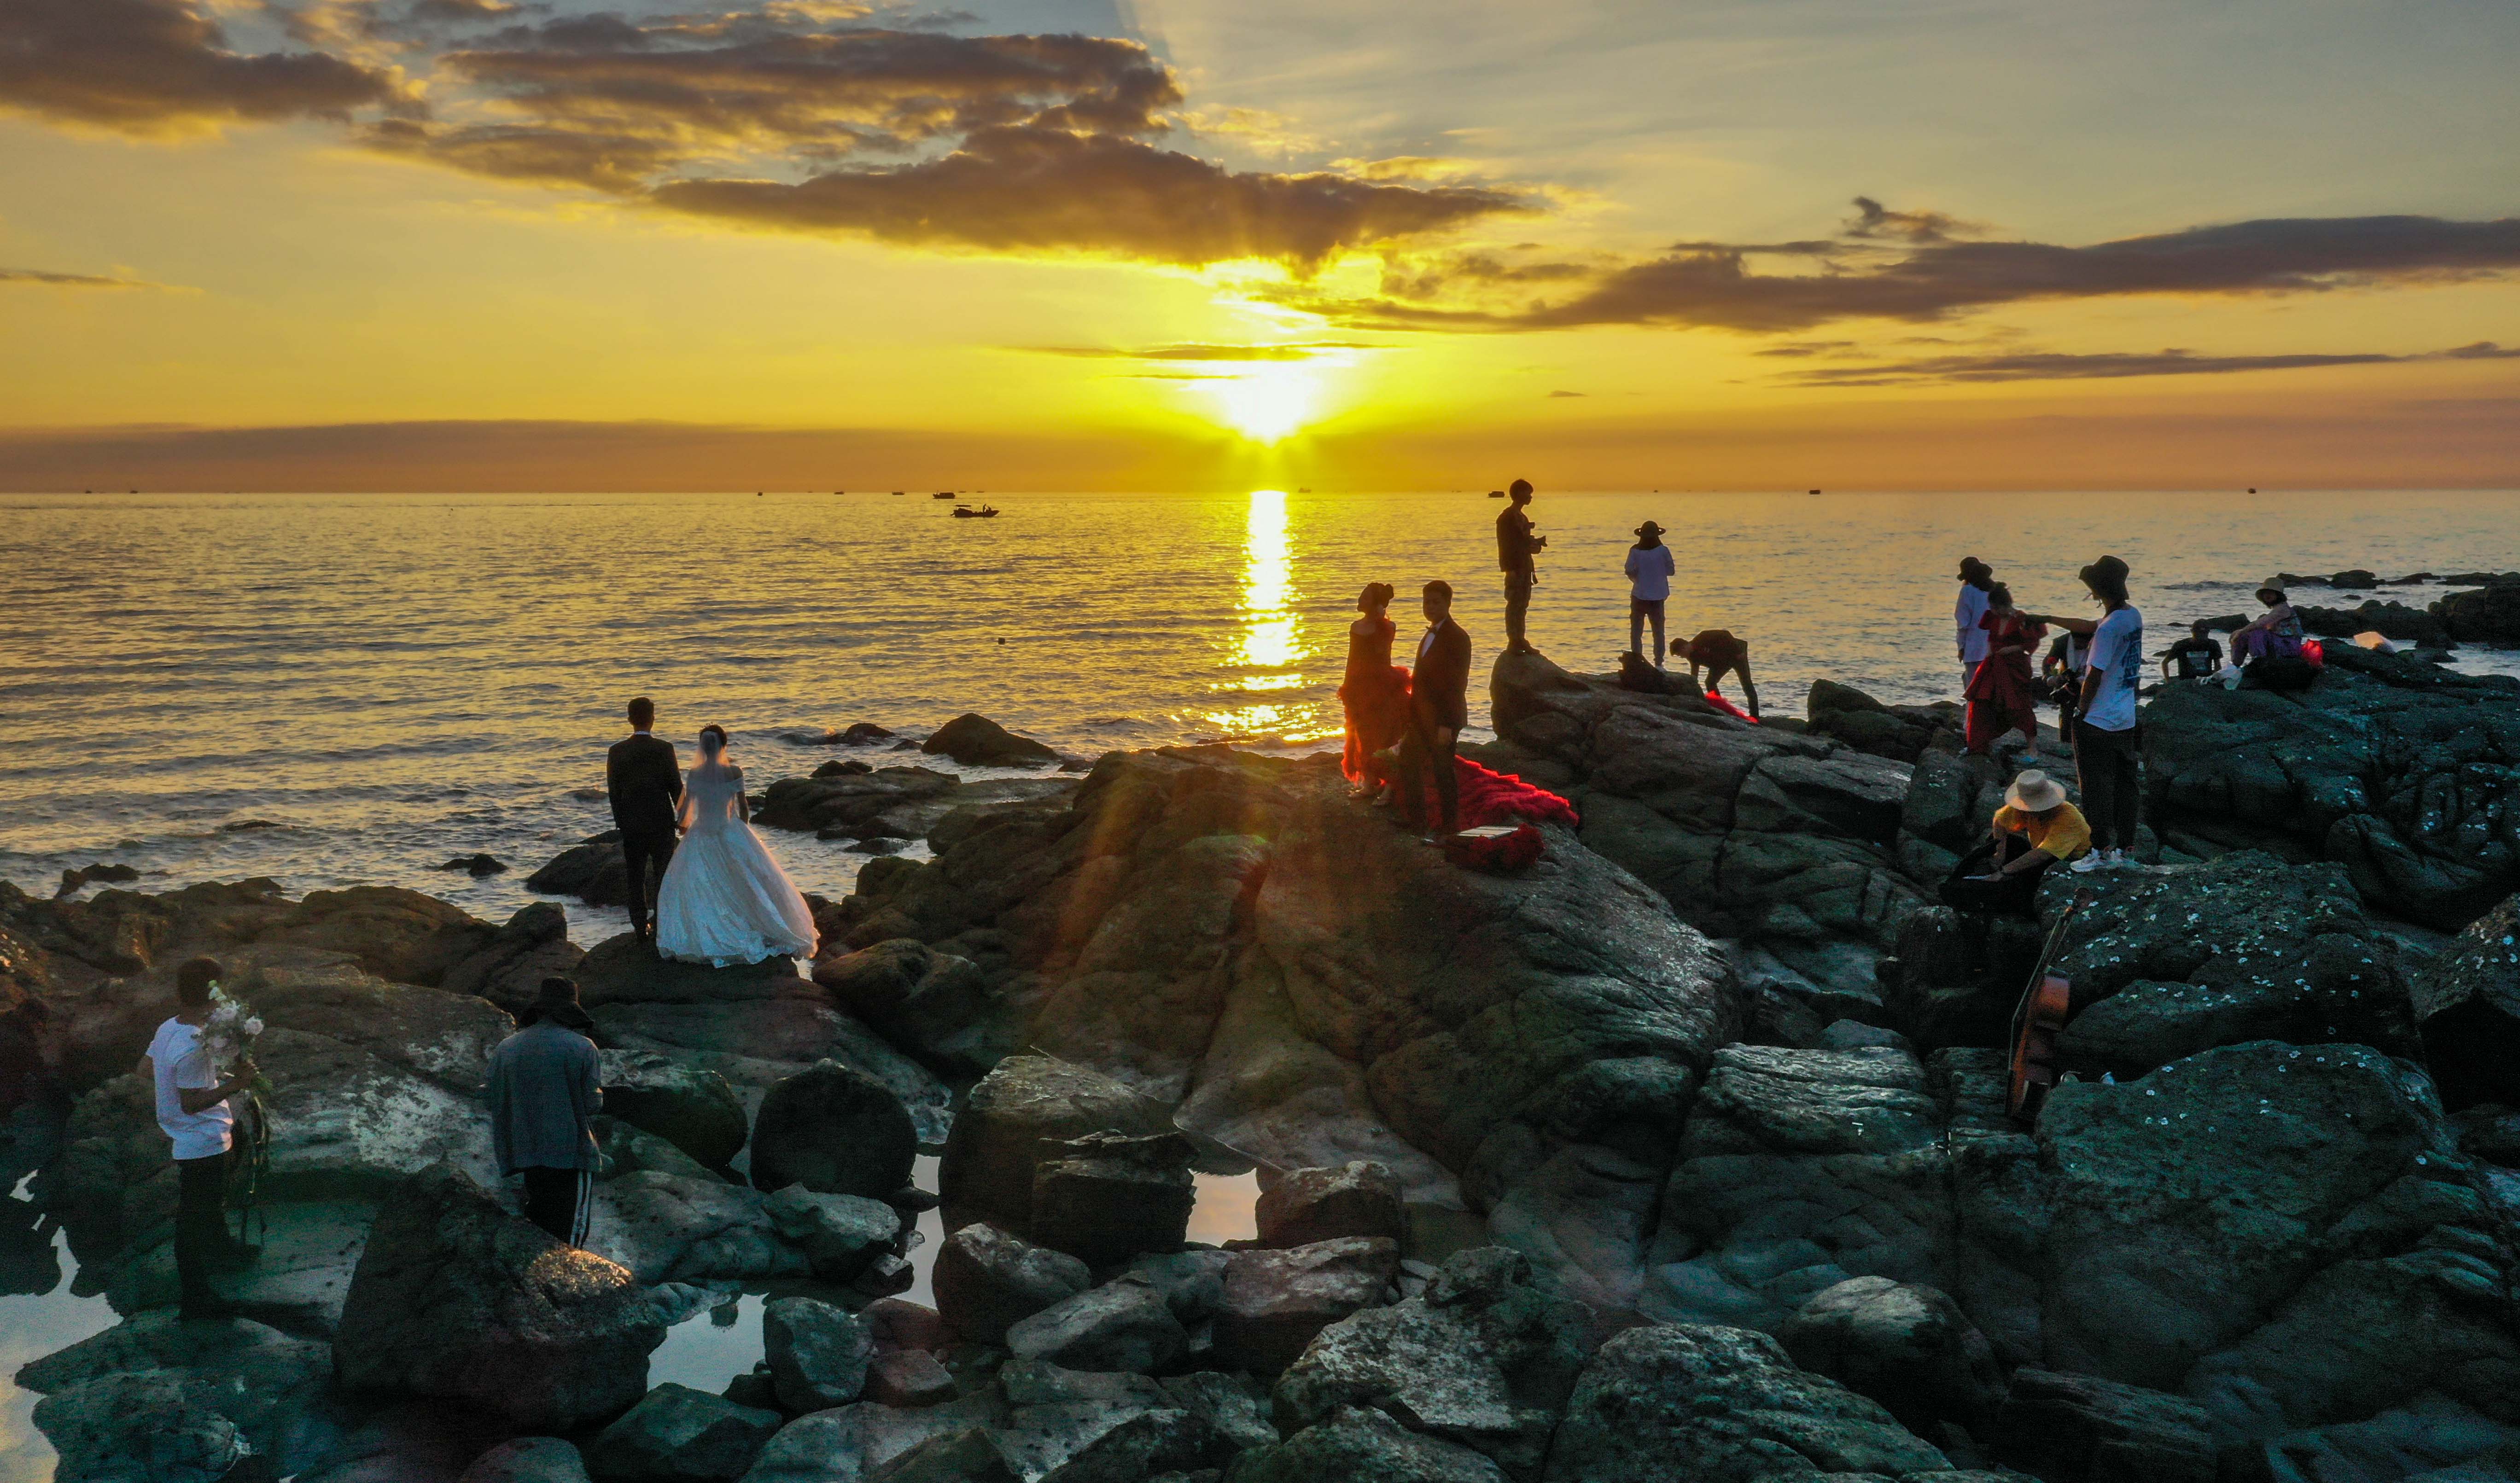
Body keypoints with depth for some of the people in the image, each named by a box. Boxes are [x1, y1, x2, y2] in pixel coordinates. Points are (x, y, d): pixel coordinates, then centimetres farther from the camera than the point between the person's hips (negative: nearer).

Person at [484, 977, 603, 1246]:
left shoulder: (505, 1048, 4)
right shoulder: (581, 1047, -8)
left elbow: (491, 1097, 9)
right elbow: (593, 1103, -8)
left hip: (525, 1153, 5)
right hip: (571, 1153, -5)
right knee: (569, 1235, -1)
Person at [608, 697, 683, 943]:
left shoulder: (617, 751, -4)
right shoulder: (664, 748, -10)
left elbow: (613, 792, 0)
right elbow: (676, 787, -7)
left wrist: (621, 822, 11)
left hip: (631, 824, 2)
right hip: (661, 822, -2)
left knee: (636, 878, 10)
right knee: (664, 875, 9)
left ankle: (640, 928, 11)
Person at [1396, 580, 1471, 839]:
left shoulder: (1457, 638, -15)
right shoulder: (1431, 634, 15)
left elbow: (1457, 684, -18)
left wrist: (1447, 724, -22)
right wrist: (1412, 714, 15)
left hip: (1442, 719, -9)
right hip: (1422, 717, 9)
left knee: (1443, 770, -1)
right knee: (1409, 762, 12)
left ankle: (1451, 827, 10)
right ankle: (1415, 821, 22)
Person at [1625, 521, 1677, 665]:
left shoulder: (1635, 551, -8)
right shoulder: (1663, 551, -8)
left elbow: (1629, 571, -14)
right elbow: (1671, 571, -3)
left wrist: (1636, 579, 7)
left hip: (1639, 596, -1)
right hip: (1658, 597, 1)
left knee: (1636, 631, 8)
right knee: (1658, 632, 12)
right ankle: (1658, 663, 8)